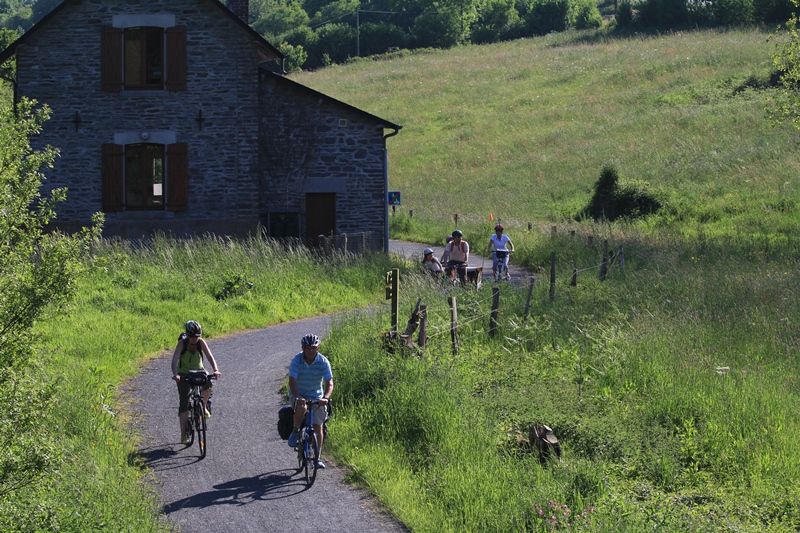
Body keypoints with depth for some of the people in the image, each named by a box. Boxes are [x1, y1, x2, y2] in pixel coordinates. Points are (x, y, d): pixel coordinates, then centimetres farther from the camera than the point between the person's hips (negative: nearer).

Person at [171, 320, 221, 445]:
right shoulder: (182, 343, -21)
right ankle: (184, 435, -4)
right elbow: (174, 360, -32)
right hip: (184, 373, -1)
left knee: (207, 385, -33)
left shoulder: (201, 342, -16)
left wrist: (215, 370, -45)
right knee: (184, 403, -9)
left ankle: (204, 406, -3)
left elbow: (210, 356, -26)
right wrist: (175, 374, -51)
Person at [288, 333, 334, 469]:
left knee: (318, 427, -1)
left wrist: (326, 397, -41)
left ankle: (317, 458, 10)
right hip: (298, 394, -2)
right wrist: (298, 397, -45)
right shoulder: (296, 360, -19)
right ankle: (295, 431, -8)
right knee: (301, 408, -36)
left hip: (316, 396, 2)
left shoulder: (323, 362, -16)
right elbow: (292, 381, -27)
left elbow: (329, 383, -22)